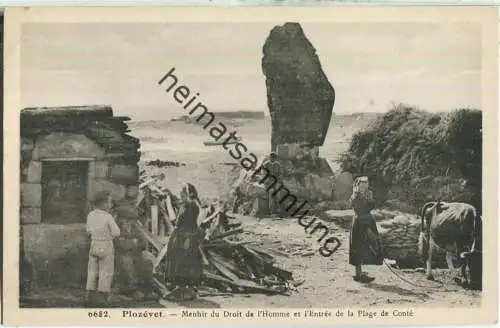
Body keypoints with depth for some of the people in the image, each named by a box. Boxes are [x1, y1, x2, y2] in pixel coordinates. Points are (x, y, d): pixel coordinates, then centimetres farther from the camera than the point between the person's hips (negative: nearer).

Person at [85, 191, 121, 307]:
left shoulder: (90, 215, -3)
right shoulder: (108, 217, -19)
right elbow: (116, 233, -12)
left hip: (93, 246, 5)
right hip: (106, 247, -5)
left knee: (92, 272, 12)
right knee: (106, 273, 4)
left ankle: (91, 296, 12)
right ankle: (102, 298, 3)